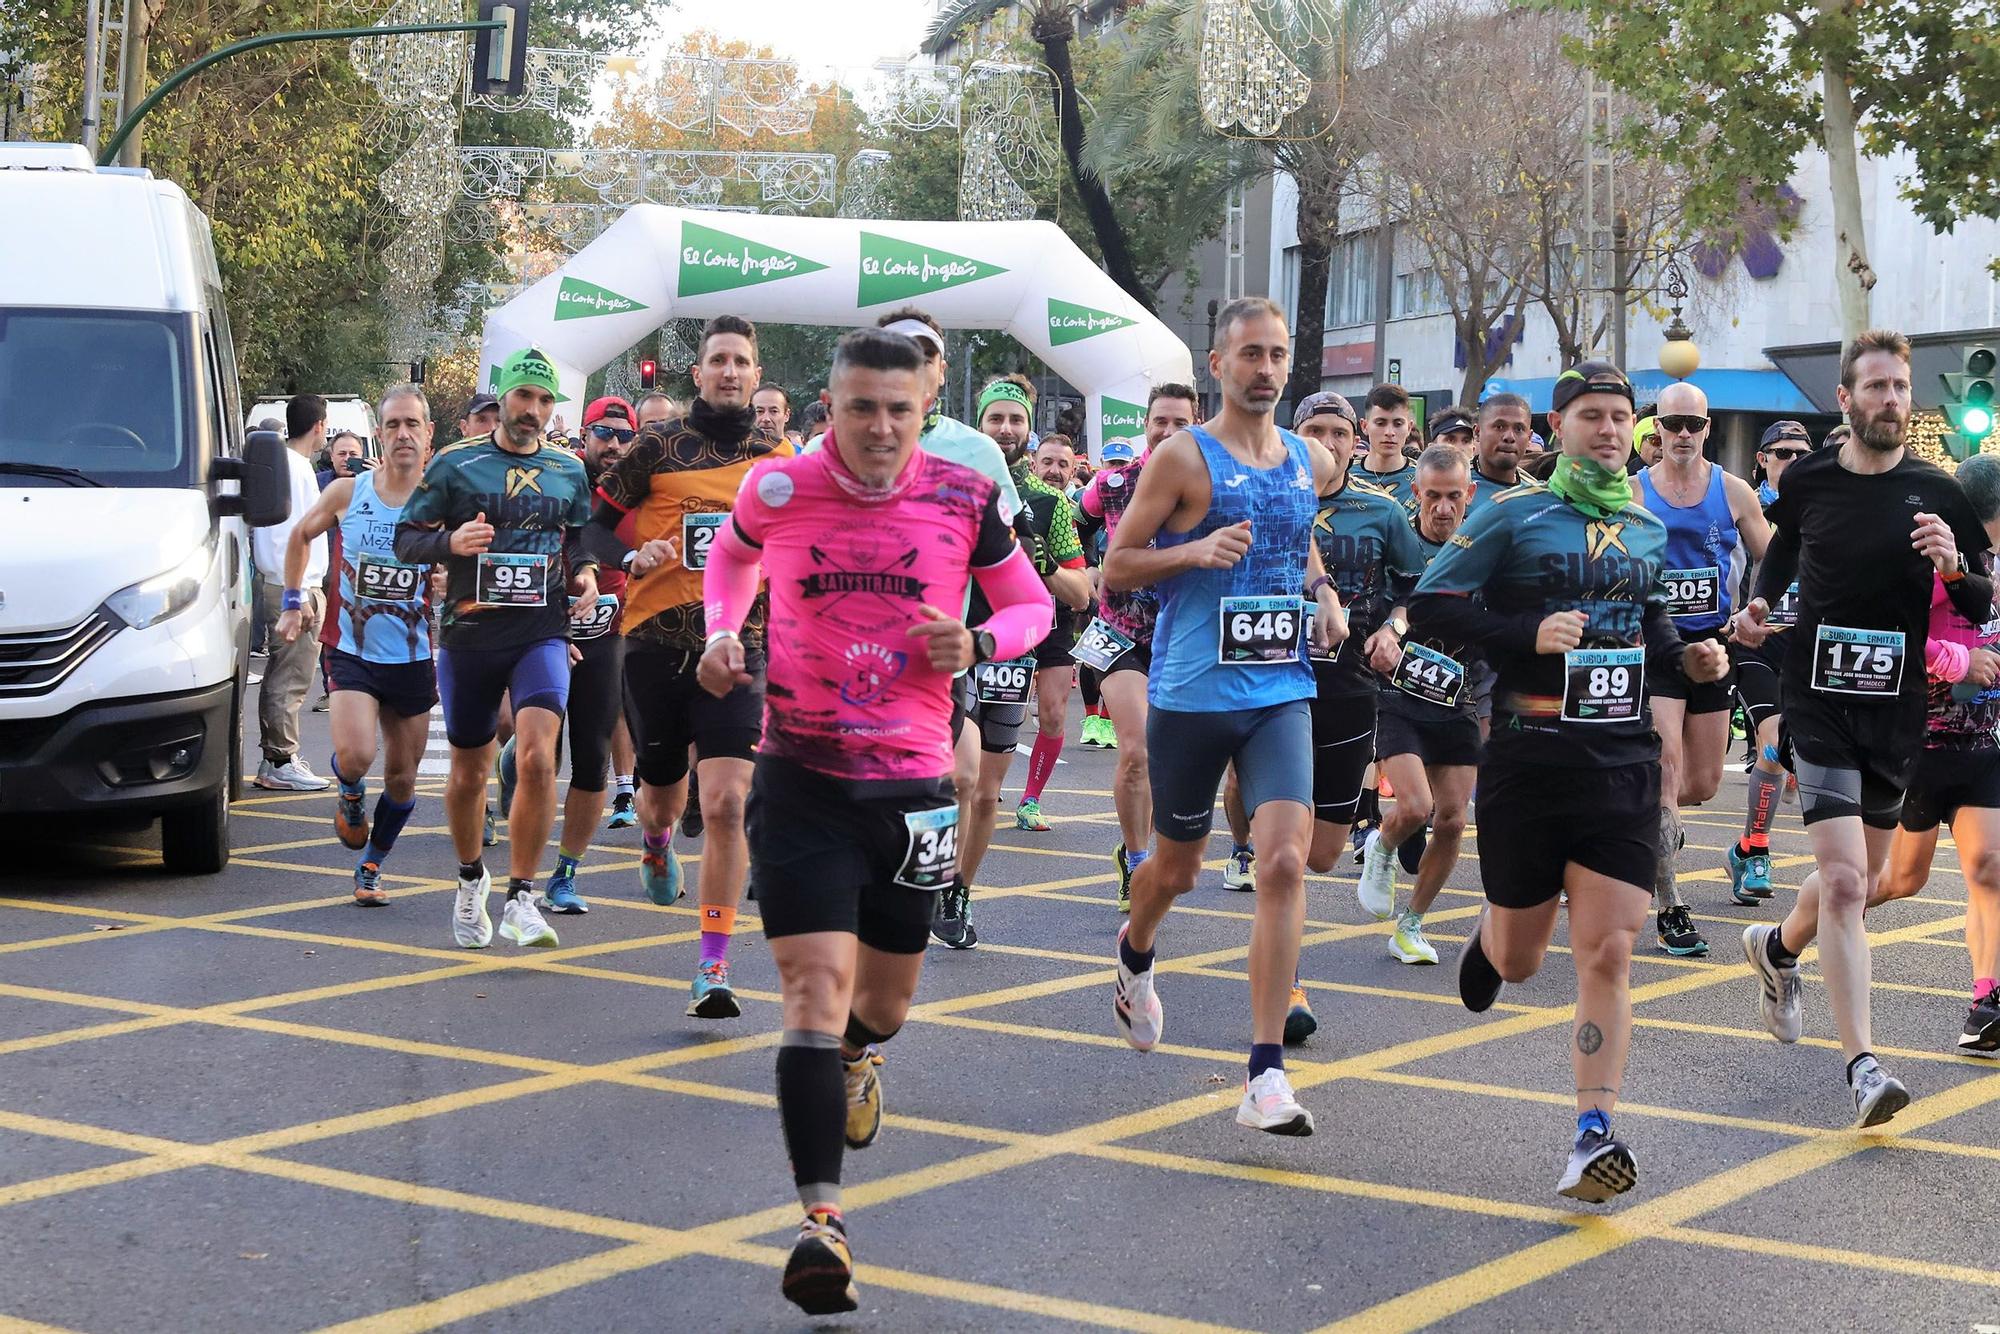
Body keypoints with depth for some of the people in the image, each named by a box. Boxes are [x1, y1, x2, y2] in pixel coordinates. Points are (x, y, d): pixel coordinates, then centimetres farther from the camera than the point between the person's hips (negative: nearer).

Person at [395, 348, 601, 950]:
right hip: (468, 634, 0)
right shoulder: (454, 464, 3)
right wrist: (450, 542, -16)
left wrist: (585, 574, 0)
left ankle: (520, 899, -13)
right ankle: (471, 878, 36)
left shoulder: (569, 471, 10)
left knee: (537, 758, -20)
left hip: (541, 634, 0)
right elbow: (406, 539, 4)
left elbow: (582, 539, 22)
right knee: (468, 772, 10)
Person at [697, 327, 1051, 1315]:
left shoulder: (966, 499, -5)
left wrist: (979, 643, -13)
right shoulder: (779, 488, -5)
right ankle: (820, 1217, -19)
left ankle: (852, 1057, 55)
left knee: (888, 998, 17)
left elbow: (1031, 606, 8)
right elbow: (731, 554, 18)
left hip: (913, 782, 2)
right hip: (800, 778, -2)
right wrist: (721, 632, 0)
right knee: (816, 982, -16)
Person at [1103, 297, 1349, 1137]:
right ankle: (1134, 958, 51)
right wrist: (1195, 551, -20)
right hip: (1191, 692, -3)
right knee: (1177, 867, 13)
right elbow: (1115, 568, -4)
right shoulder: (1183, 458, -5)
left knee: (1284, 862, -14)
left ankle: (1266, 1075, -14)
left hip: (1281, 693, 3)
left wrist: (1322, 591, 10)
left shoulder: (1311, 463, 10)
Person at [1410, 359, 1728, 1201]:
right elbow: (1429, 608, -7)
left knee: (1607, 955, -9)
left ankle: (1593, 1135, -7)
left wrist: (1689, 658, 7)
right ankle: (1489, 936, 48)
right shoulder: (1514, 516, -2)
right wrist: (1527, 633, -19)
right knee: (1518, 961, 10)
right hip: (1528, 760, -2)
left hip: (1624, 763, 3)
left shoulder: (1648, 530, 13)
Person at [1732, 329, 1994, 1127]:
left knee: (1860, 881, 17)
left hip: (1898, 708, 2)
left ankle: (1778, 947, 49)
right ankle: (1862, 1063, -16)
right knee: (1843, 881, -15)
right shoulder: (1807, 481, 0)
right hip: (1820, 702, -2)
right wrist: (1760, 605, 4)